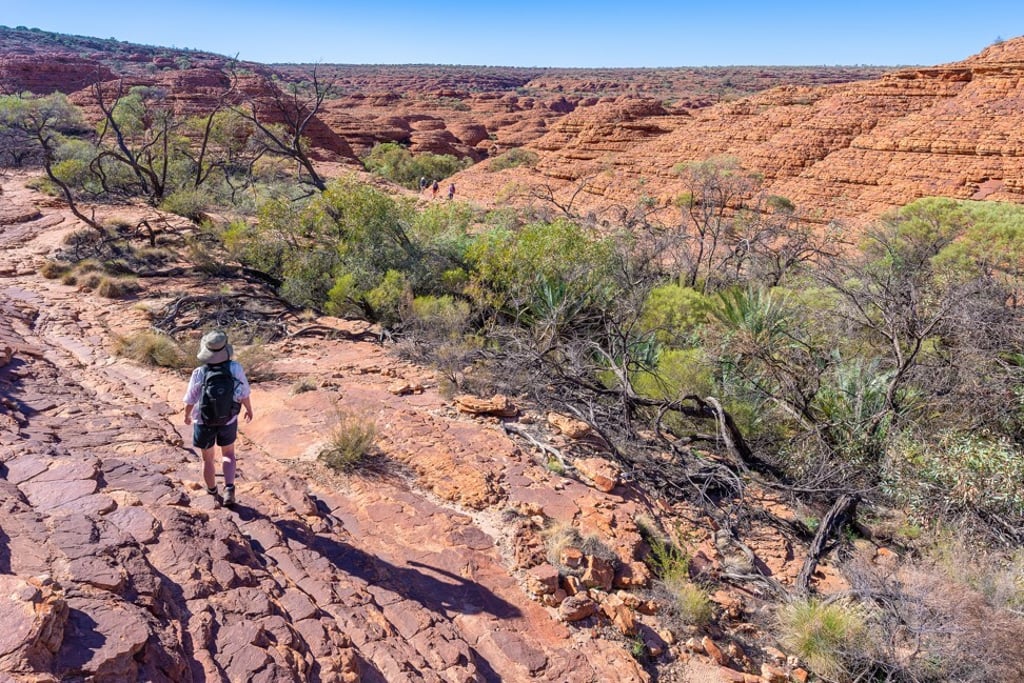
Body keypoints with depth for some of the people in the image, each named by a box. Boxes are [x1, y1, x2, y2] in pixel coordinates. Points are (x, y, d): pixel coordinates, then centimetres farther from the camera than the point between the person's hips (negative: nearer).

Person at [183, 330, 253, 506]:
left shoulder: (199, 373, -23)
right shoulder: (235, 368, -22)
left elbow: (190, 400, -10)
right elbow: (244, 394, -11)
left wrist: (187, 415, 11)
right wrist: (249, 410, 8)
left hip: (204, 422, -1)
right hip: (228, 421, 1)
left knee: (208, 458, 20)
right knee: (228, 454, 24)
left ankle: (213, 491, 37)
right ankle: (229, 488, 6)